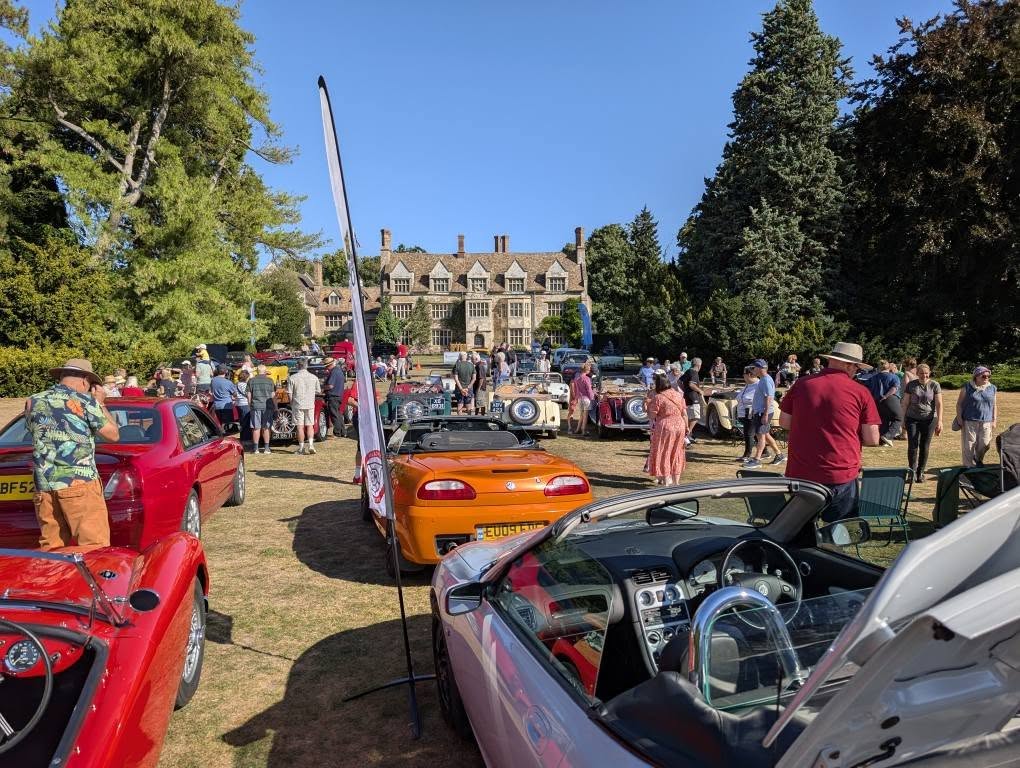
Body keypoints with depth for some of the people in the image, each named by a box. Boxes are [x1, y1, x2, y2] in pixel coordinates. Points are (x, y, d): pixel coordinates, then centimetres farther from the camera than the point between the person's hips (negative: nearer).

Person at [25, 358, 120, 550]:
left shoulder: (32, 402, 11)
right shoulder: (85, 401, -3)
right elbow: (113, 435, 2)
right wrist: (100, 404, 14)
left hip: (43, 485, 6)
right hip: (78, 482, -6)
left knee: (50, 547, 12)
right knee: (95, 547, -4)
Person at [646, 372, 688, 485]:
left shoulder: (657, 397, -12)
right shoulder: (679, 395, 5)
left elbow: (652, 416, -9)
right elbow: (684, 413, 6)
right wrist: (686, 427, 14)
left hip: (665, 426, -5)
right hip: (679, 425, 5)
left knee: (664, 453, 7)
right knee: (676, 453, 16)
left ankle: (666, 481, 8)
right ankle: (676, 481, 24)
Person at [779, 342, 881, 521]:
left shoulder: (802, 384, 0)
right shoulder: (860, 392, -6)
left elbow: (784, 422, 8)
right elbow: (872, 439, -4)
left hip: (800, 473, 3)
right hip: (841, 477, -2)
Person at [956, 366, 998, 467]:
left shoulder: (992, 388, 9)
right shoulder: (967, 387, -2)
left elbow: (994, 405, 14)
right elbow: (959, 403, 1)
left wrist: (994, 420, 9)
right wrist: (959, 418, -5)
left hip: (986, 422, 3)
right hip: (969, 422, -3)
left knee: (985, 444, 4)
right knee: (969, 445, -2)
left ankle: (978, 461, 30)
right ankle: (969, 466, 7)